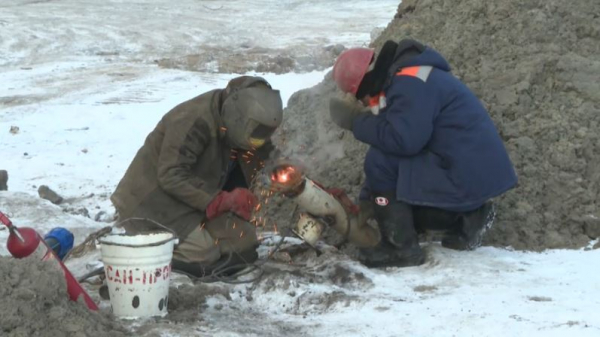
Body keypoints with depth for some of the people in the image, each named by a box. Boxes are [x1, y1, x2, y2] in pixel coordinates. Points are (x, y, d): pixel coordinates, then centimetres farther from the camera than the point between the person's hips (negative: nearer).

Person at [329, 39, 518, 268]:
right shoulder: (403, 79, 16)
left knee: (379, 163, -16)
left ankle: (401, 247, -11)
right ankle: (466, 218, 14)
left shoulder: (409, 83, -18)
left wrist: (358, 122, -14)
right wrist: (367, 200, 17)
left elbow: (403, 139, -30)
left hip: (464, 178, -10)